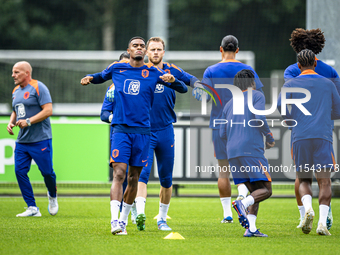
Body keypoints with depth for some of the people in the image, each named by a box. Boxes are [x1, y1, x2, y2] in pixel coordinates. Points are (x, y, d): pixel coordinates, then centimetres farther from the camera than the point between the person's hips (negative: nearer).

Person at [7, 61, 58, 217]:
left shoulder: (38, 87, -9)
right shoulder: (16, 91, 15)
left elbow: (48, 110, -16)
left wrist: (29, 121, -21)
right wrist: (11, 122, 7)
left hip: (40, 139, -7)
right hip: (22, 140, 7)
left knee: (47, 172, -4)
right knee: (20, 171, -4)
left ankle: (52, 197, 27)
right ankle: (32, 208, 0)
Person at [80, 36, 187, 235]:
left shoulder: (153, 73, 5)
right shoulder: (117, 68, 8)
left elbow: (183, 89, 6)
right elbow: (101, 77, 28)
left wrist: (172, 80, -15)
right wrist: (90, 78, 5)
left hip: (142, 131, 1)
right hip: (121, 129, -1)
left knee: (134, 177, 7)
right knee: (119, 174, -15)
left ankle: (124, 220, 21)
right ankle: (114, 221, -22)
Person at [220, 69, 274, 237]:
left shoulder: (229, 104, 23)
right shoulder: (257, 96, 5)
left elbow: (223, 134, 17)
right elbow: (259, 118, -12)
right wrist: (270, 138, 1)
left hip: (233, 154, 7)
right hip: (252, 149, -7)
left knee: (255, 191, 12)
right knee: (266, 190, -4)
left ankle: (251, 229, -5)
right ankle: (242, 204, -32)